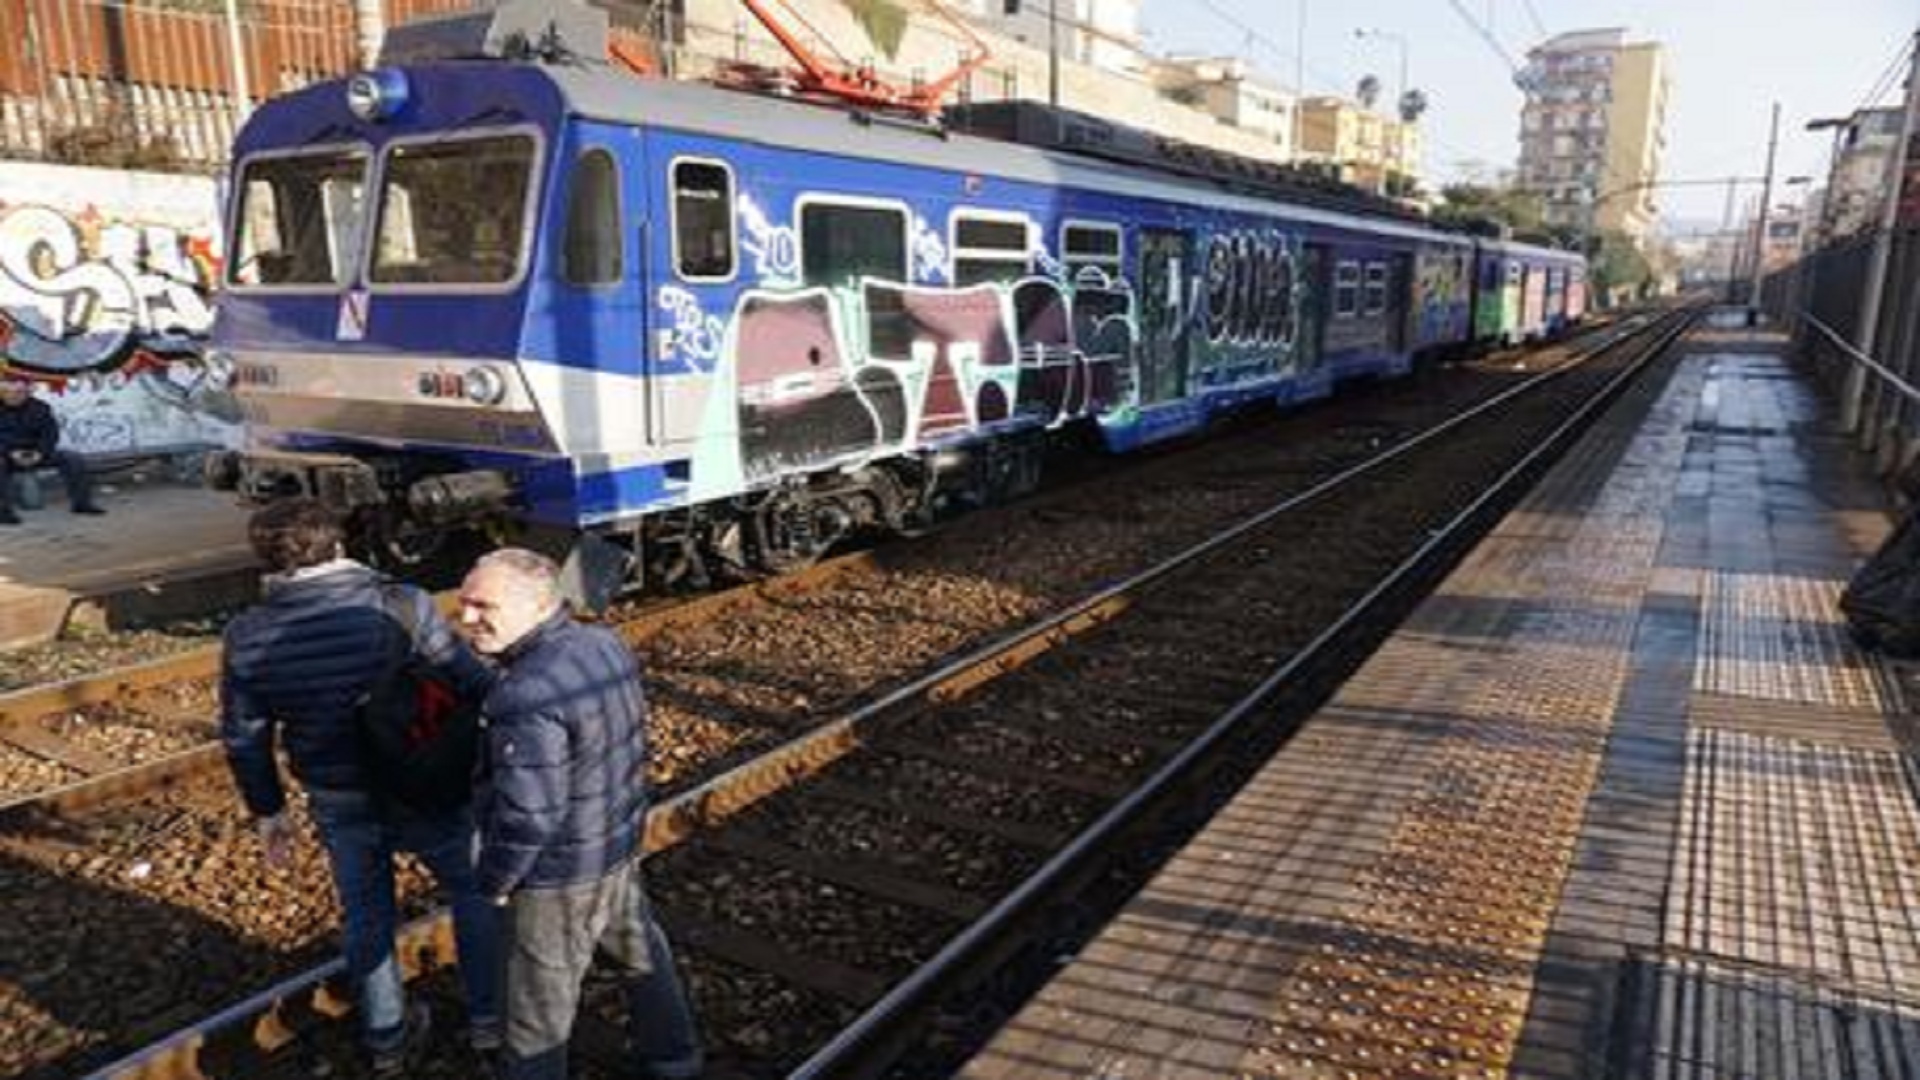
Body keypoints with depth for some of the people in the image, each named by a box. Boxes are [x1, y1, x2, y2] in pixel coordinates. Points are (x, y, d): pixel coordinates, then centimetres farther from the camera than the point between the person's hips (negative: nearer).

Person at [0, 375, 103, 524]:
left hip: (35, 453, 4)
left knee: (73, 459, -14)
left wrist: (39, 453, -17)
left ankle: (80, 502, -10)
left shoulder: (39, 408, 4)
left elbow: (50, 432, 0)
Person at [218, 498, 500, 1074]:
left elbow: (244, 739, 1)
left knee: (366, 914, 23)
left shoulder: (247, 636, -9)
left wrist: (266, 809, 16)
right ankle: (488, 1018, 32)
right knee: (474, 893, 19)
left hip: (339, 803, 3)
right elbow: (474, 684, -17)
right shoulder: (401, 606, -23)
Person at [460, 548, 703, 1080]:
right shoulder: (607, 644, -6)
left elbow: (528, 814, -28)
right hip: (620, 846, 9)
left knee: (539, 1002, 14)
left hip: (555, 876, -8)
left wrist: (495, 881, -11)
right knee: (642, 954, 27)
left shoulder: (528, 696, -32)